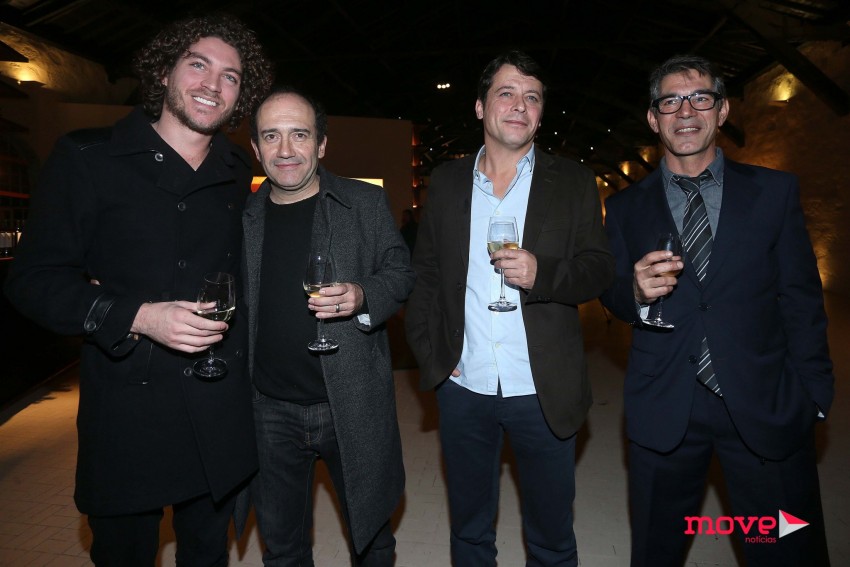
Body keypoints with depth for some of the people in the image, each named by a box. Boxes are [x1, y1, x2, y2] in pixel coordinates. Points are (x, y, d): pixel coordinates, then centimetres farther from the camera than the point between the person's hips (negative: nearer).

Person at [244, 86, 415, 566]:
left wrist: (362, 296, -21)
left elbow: (401, 273, -1)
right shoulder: (241, 217, 3)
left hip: (352, 406, -2)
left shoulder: (367, 202, -3)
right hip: (271, 412, 2)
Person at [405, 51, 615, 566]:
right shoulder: (447, 181, 5)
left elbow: (600, 269, -1)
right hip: (463, 388, 2)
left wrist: (542, 273, -21)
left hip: (543, 392, -1)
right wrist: (429, 353, -2)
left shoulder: (573, 182, 1)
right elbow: (425, 272, 7)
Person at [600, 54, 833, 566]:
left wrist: (813, 397, -1)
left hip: (766, 408, 0)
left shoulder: (776, 191, 4)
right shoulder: (625, 208, 6)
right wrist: (638, 291, -16)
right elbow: (613, 298, 7)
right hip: (664, 410, 1)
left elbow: (801, 300, 3)